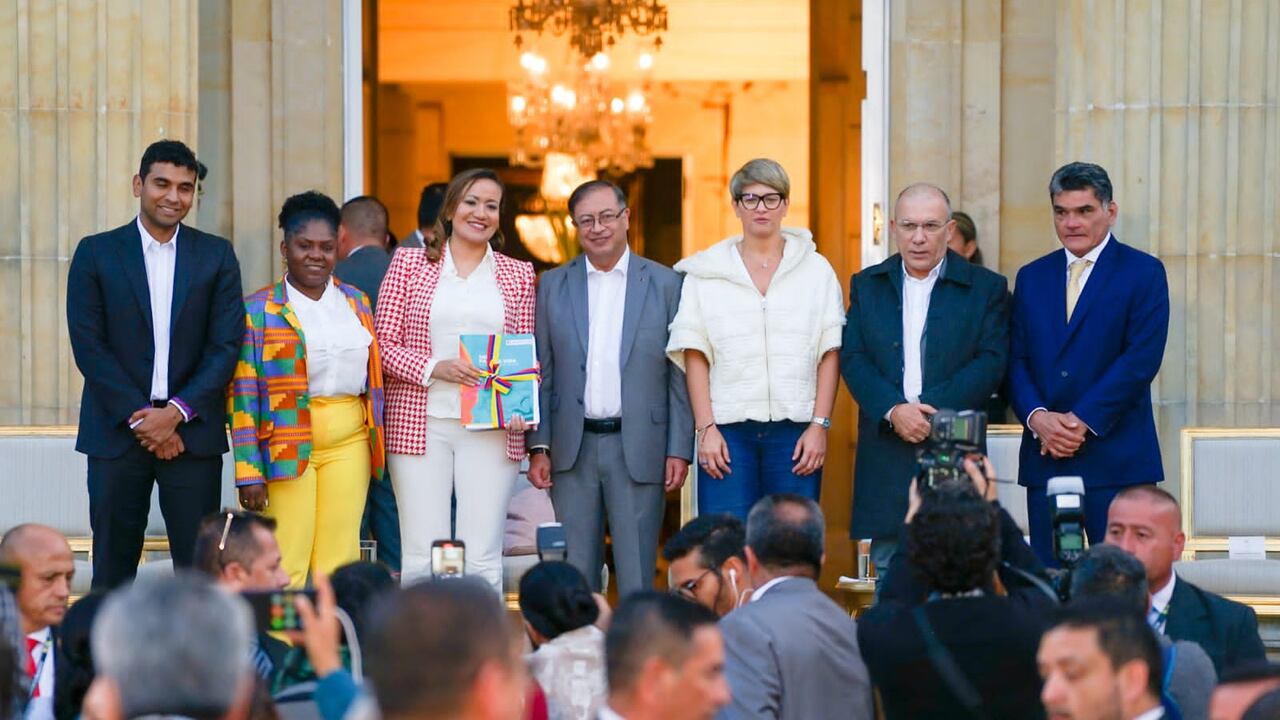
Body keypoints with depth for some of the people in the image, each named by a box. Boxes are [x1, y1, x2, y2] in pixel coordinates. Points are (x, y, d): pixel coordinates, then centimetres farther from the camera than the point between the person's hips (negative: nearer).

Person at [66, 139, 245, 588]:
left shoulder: (216, 256, 7)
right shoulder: (96, 253, 4)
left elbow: (226, 345, 1)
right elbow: (88, 345, -2)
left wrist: (176, 413, -10)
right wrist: (140, 417, -10)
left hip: (192, 432, 1)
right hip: (117, 431, -1)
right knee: (113, 569, 2)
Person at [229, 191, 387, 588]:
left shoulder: (356, 302, 14)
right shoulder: (258, 310, 1)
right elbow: (243, 396, -4)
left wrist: (376, 447, 13)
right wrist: (249, 473, -10)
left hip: (349, 443, 4)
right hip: (286, 447, -4)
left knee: (339, 564, 2)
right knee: (285, 569, -6)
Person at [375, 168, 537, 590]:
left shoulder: (518, 275, 12)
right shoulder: (408, 264, 7)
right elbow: (385, 342, 3)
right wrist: (434, 368, -13)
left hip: (492, 430, 1)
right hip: (421, 425, -1)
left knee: (483, 559, -2)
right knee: (421, 557, -3)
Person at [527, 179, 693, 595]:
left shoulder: (664, 284, 3)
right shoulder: (553, 286, 8)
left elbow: (679, 374, 2)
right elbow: (541, 373, 9)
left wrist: (680, 450, -4)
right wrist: (538, 447, 2)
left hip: (639, 450, -2)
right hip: (573, 449, 2)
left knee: (637, 580, 0)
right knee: (574, 578, 6)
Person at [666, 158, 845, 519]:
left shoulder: (816, 270, 9)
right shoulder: (706, 273, 8)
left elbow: (830, 354, 5)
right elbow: (695, 357, 4)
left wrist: (819, 425, -4)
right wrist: (705, 428, -5)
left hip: (795, 431, 0)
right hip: (727, 431, 0)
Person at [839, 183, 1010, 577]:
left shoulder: (986, 288, 5)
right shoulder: (867, 285, 12)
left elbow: (991, 362, -5)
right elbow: (853, 359, 3)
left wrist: (931, 411, -15)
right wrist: (893, 410, -14)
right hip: (885, 454, 2)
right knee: (889, 569, 5)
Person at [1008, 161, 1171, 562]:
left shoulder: (1143, 273, 1)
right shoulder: (1031, 277, 15)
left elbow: (1142, 359, -9)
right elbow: (1016, 360, 9)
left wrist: (1082, 420, -13)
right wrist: (1037, 417, -10)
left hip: (1116, 458, -4)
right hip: (1045, 455, 4)